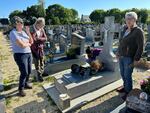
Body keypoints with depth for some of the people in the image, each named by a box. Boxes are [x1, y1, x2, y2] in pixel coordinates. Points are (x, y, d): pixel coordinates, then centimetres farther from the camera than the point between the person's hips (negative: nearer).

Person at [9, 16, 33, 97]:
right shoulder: (13, 33, -13)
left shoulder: (23, 32, 10)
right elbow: (22, 45, -22)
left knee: (29, 71, 13)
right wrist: (28, 44, -2)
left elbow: (31, 41, 8)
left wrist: (28, 32, -2)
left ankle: (26, 83, 35)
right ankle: (21, 89, 14)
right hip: (20, 55, -7)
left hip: (28, 53, 8)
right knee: (24, 73, -6)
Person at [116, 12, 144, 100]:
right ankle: (125, 87, 38)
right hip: (121, 56, 7)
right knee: (123, 74, 18)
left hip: (129, 58, -7)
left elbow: (140, 47, -16)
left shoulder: (138, 31, -14)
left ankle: (128, 92, 21)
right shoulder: (125, 29, 7)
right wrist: (118, 52, 16)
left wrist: (136, 59, -17)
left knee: (127, 76, 2)